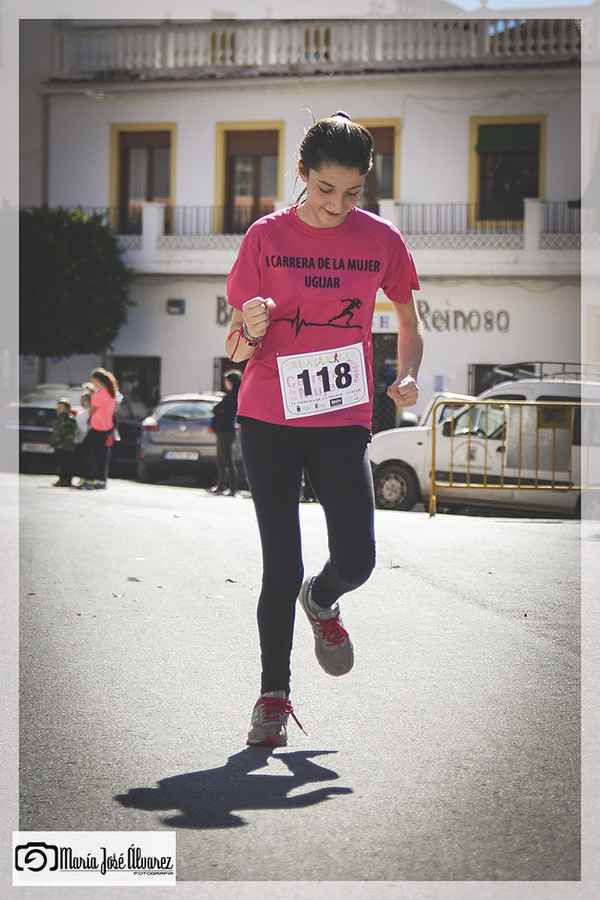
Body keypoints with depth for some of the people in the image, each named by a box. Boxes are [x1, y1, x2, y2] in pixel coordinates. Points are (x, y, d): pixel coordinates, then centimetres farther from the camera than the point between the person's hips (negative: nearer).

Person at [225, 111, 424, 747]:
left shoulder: (381, 239, 1)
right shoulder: (267, 236, -2)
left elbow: (409, 322, 15)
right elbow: (235, 350, 0)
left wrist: (407, 377, -4)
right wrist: (250, 330, -23)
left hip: (344, 420, 1)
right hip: (268, 419, -1)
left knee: (356, 559, -11)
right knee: (280, 566, 0)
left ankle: (320, 601, 27)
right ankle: (273, 694, 17)